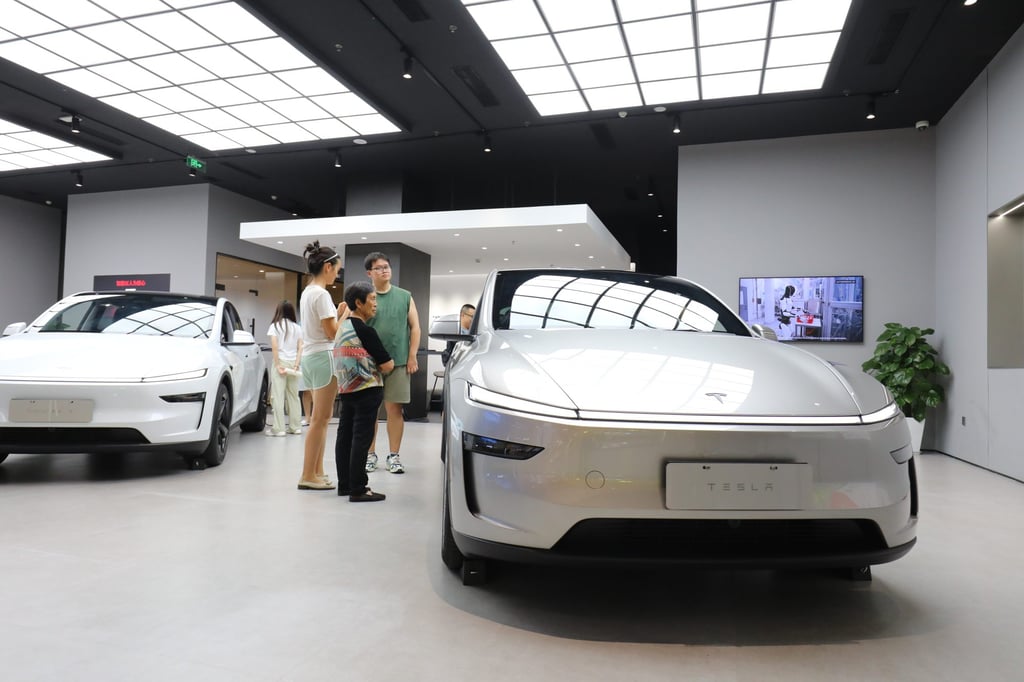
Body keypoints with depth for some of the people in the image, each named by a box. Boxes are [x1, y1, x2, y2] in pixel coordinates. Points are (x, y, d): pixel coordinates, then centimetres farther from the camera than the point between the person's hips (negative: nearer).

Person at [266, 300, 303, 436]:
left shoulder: (275, 325, 0)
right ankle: (295, 426, 13)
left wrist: (278, 364, -8)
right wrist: (296, 365, -1)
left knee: (278, 396, -3)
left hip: (281, 361, -4)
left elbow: (274, 346, -9)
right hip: (292, 364, 4)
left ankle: (278, 428, -5)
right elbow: (300, 348, 3)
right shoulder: (297, 327, 10)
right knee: (293, 395, 10)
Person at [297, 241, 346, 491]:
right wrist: (346, 313, -2)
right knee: (320, 418, -5)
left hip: (310, 357, 10)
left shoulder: (307, 292, 14)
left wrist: (337, 313, 13)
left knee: (320, 417, 13)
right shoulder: (321, 294, -15)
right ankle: (308, 476, -1)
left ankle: (317, 472, 16)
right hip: (323, 357, -10)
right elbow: (333, 333, -15)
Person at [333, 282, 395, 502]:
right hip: (366, 391, -9)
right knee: (361, 439, -6)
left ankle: (344, 484, 20)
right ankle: (358, 490, -3)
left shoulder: (343, 327, 12)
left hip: (345, 389, 9)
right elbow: (387, 365, -13)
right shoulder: (365, 330, -15)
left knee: (345, 435, 12)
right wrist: (389, 362, 6)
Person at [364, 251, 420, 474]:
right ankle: (370, 455, 15)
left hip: (398, 362, 0)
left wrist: (412, 357, 0)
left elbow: (415, 327, 8)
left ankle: (394, 456, 9)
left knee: (395, 409, 2)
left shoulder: (405, 296, 9)